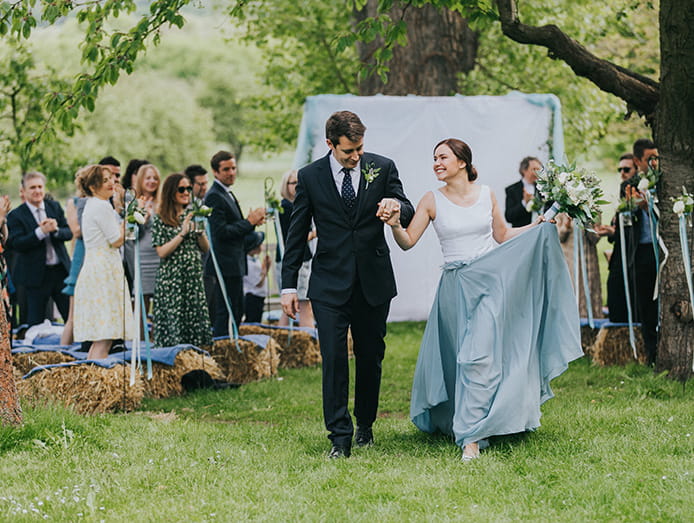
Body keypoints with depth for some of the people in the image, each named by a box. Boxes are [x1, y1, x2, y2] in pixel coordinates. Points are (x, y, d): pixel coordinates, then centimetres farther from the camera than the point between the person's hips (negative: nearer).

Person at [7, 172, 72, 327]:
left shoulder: (55, 207, 7)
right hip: (37, 274, -4)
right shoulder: (16, 215, -6)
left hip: (61, 270, 4)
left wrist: (56, 229, -19)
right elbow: (16, 244, -16)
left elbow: (69, 233, 4)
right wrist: (41, 231, -25)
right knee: (35, 320, 3)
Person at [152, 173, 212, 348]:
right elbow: (162, 252, -10)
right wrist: (182, 233, -14)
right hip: (171, 279, -5)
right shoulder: (161, 220, -2)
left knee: (197, 319, 0)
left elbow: (206, 248, 13)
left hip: (194, 277, 5)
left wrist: (200, 231, -6)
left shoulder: (192, 215, 13)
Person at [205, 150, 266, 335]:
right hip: (225, 266, -10)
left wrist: (253, 222, 4)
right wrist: (249, 222, -16)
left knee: (237, 312, 13)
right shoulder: (214, 197, -14)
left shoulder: (227, 194, 18)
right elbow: (221, 232, -21)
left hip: (235, 265, 10)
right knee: (225, 312, -9)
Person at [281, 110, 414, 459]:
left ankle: (365, 426, 28)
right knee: (334, 360, -9)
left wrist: (396, 205, -23)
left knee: (371, 358, 11)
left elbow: (409, 215, 3)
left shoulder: (382, 167, 1)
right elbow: (297, 234, 4)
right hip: (330, 283, -1)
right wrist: (288, 286, 1)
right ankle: (340, 437, -7)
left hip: (374, 282, 1)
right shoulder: (310, 176, 0)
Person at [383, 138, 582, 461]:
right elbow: (408, 242, -4)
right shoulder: (432, 201, 1)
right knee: (462, 358, 4)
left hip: (490, 281, 0)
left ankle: (472, 435, -10)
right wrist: (394, 225, -23)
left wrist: (540, 225, 8)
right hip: (456, 286, 1)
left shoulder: (486, 195, 4)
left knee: (478, 355, -11)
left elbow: (502, 236, 14)